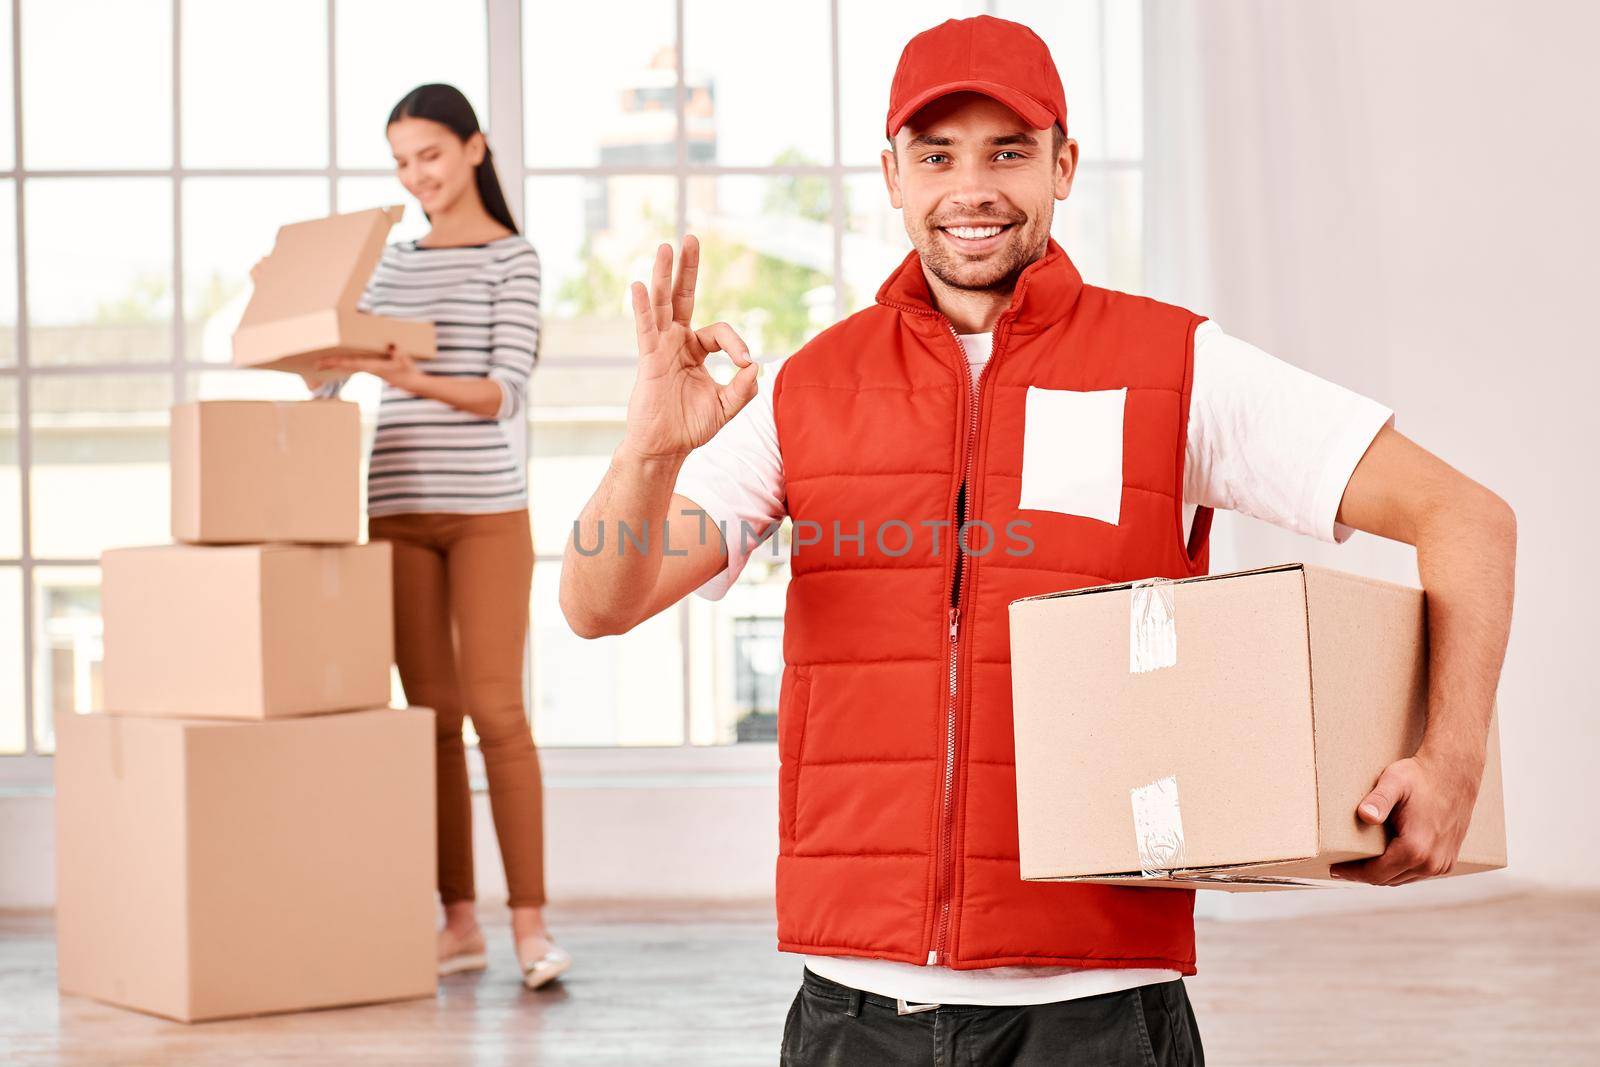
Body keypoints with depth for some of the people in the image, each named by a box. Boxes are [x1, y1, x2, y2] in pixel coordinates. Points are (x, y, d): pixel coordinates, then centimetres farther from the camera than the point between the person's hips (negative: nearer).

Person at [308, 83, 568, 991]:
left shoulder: (511, 256, 2)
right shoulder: (393, 260, 17)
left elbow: (509, 391, -10)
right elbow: (337, 365, 23)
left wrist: (419, 380, -24)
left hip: (486, 507, -4)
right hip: (397, 508, 4)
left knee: (495, 709, -8)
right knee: (432, 712, 4)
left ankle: (531, 920, -4)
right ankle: (460, 921, 9)